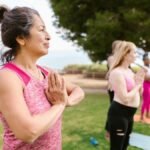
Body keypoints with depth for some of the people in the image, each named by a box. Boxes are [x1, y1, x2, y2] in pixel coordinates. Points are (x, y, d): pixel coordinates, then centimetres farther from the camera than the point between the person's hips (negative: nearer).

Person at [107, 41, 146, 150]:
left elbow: (139, 93, 16)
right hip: (119, 114, -10)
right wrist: (137, 85, -12)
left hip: (129, 114, 10)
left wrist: (141, 80, 0)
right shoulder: (117, 73, -20)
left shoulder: (129, 71, 10)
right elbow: (125, 98, -25)